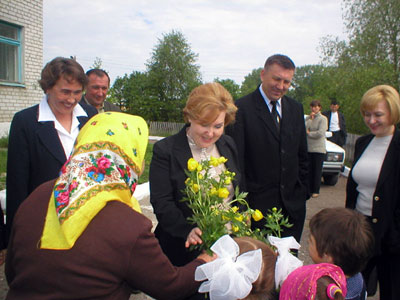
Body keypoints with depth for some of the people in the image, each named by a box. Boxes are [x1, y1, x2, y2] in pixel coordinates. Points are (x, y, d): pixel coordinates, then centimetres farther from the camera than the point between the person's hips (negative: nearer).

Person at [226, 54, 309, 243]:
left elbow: (302, 156, 15)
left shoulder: (296, 109, 10)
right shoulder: (242, 109, -9)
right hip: (257, 204, -5)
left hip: (293, 205, 5)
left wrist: (303, 192, 9)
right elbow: (236, 161, -10)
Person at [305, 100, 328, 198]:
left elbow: (320, 133, -13)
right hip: (308, 148, 4)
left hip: (319, 149, -4)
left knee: (317, 170, 1)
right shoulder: (308, 118, 12)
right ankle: (309, 190, 12)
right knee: (309, 170, 4)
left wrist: (308, 133, -2)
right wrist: (309, 119, -9)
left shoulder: (323, 119, -2)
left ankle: (316, 191, 9)